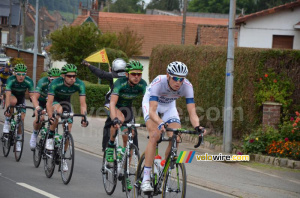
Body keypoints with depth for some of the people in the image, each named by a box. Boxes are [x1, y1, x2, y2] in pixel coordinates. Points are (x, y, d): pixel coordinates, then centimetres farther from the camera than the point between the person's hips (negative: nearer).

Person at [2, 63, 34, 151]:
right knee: (14, 101, -37)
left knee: (21, 118, -9)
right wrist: (7, 109, -51)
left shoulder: (29, 81, -29)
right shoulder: (11, 80, -34)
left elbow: (32, 96, -30)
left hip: (21, 97, 2)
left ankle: (18, 140, 6)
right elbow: (8, 95, -40)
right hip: (11, 95, -2)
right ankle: (7, 121, -17)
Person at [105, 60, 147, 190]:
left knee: (128, 141, -3)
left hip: (127, 108, 4)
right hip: (115, 108, -4)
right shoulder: (120, 83, -33)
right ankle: (111, 144, -16)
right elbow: (112, 103, -43)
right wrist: (115, 119, -59)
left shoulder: (142, 84, -22)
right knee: (120, 118, -39)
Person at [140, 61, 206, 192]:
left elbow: (192, 112, -33)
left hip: (169, 105, 4)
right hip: (150, 102, -3)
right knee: (155, 135, -26)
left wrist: (197, 127, -53)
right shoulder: (158, 82, -39)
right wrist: (160, 123, -65)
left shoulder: (187, 86, -30)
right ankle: (146, 179, -25)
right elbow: (152, 111, -45)